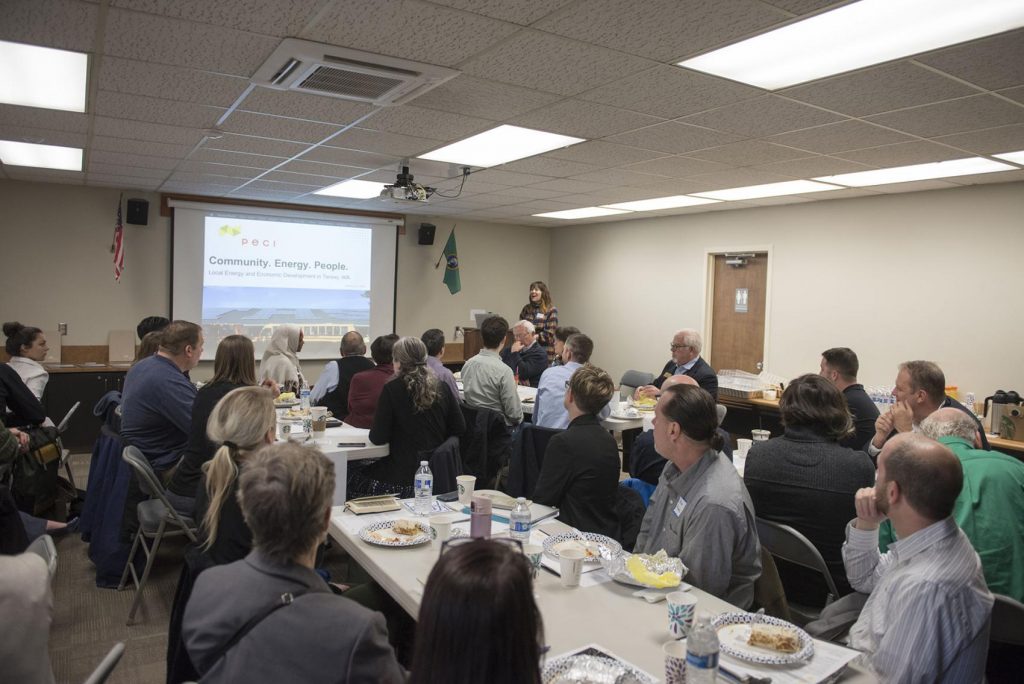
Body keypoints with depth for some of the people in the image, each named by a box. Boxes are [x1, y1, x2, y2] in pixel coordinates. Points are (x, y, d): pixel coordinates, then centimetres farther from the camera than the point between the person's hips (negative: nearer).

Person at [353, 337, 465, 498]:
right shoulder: (441, 387, 2)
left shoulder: (392, 389, -12)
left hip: (407, 477, -6)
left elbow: (378, 438, -10)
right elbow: (460, 428, 7)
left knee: (353, 479, 16)